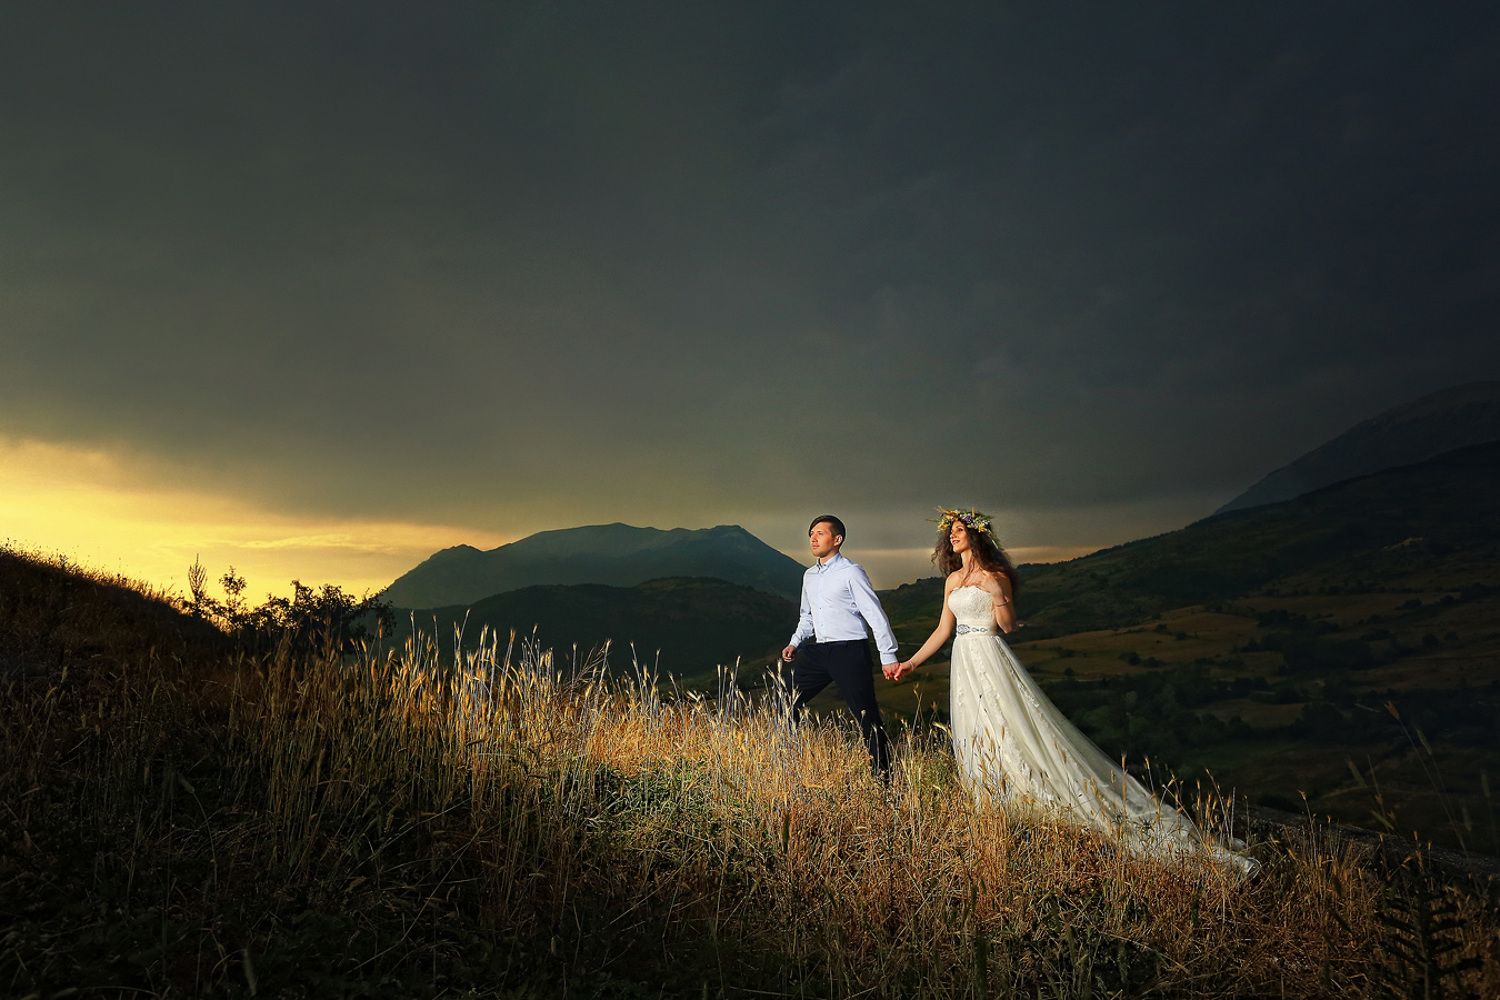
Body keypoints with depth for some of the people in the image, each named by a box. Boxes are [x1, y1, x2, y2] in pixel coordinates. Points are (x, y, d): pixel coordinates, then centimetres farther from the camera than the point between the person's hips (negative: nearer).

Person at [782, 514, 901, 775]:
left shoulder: (851, 572, -7)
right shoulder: (809, 575, 14)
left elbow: (875, 615, -8)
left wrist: (888, 657, -11)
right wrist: (795, 643, 10)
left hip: (849, 651, -7)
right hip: (816, 651, 7)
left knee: (867, 717, -3)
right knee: (787, 704, 4)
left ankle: (882, 775, 8)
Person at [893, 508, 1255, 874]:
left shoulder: (994, 575, -6)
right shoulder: (952, 579, 12)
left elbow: (1008, 626, -8)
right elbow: (943, 630, 14)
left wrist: (999, 595, -26)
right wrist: (911, 663, 12)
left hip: (991, 662, -7)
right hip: (964, 665, 7)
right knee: (975, 743, 9)